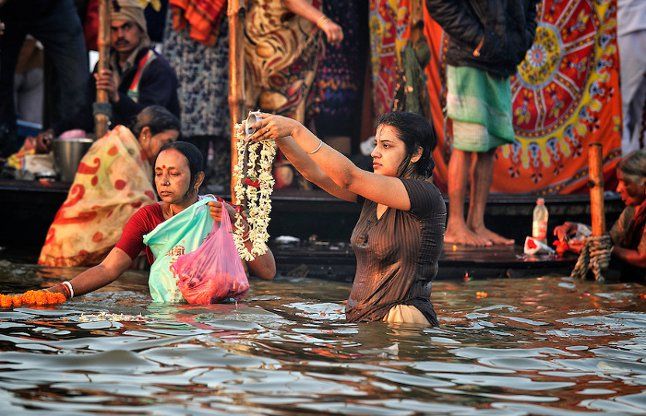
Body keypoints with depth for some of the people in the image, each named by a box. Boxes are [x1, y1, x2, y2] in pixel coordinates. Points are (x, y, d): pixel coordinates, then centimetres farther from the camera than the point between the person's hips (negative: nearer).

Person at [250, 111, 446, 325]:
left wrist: (296, 129, -20)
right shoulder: (373, 194, 12)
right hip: (359, 320, 7)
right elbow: (315, 172, 5)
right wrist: (279, 137, -11)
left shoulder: (426, 195, -12)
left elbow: (348, 177, -18)